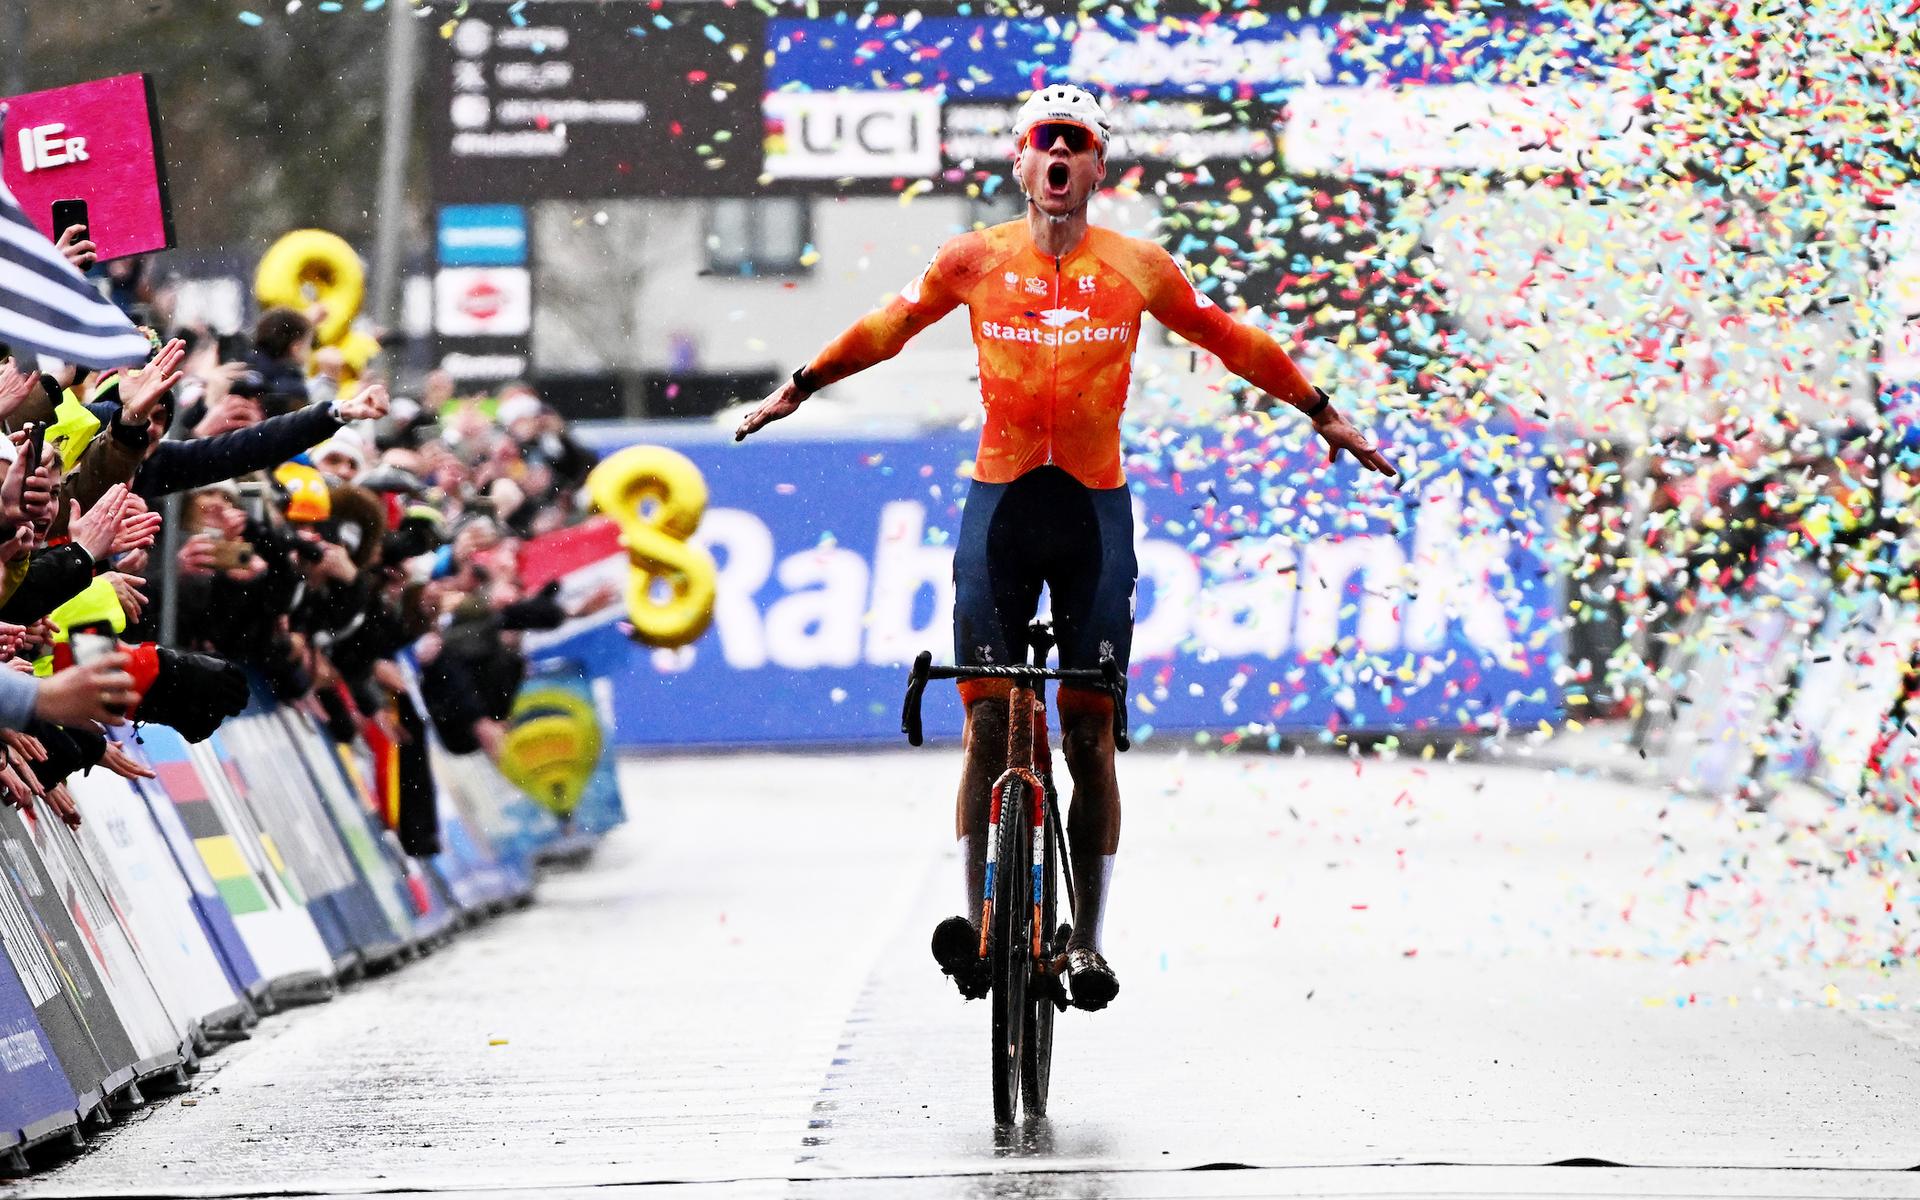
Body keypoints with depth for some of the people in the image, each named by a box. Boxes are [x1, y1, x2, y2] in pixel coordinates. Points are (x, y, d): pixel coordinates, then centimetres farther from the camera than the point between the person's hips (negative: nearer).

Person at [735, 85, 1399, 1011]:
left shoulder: (1137, 268, 4)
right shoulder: (976, 261, 4)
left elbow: (1231, 342, 15)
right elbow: (886, 329, 17)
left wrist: (1322, 414, 19)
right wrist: (798, 389, 22)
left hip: (1095, 512, 0)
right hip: (999, 505, 0)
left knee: (1089, 735, 0)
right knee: (987, 725, -7)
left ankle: (1087, 942, 6)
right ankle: (979, 922, -7)